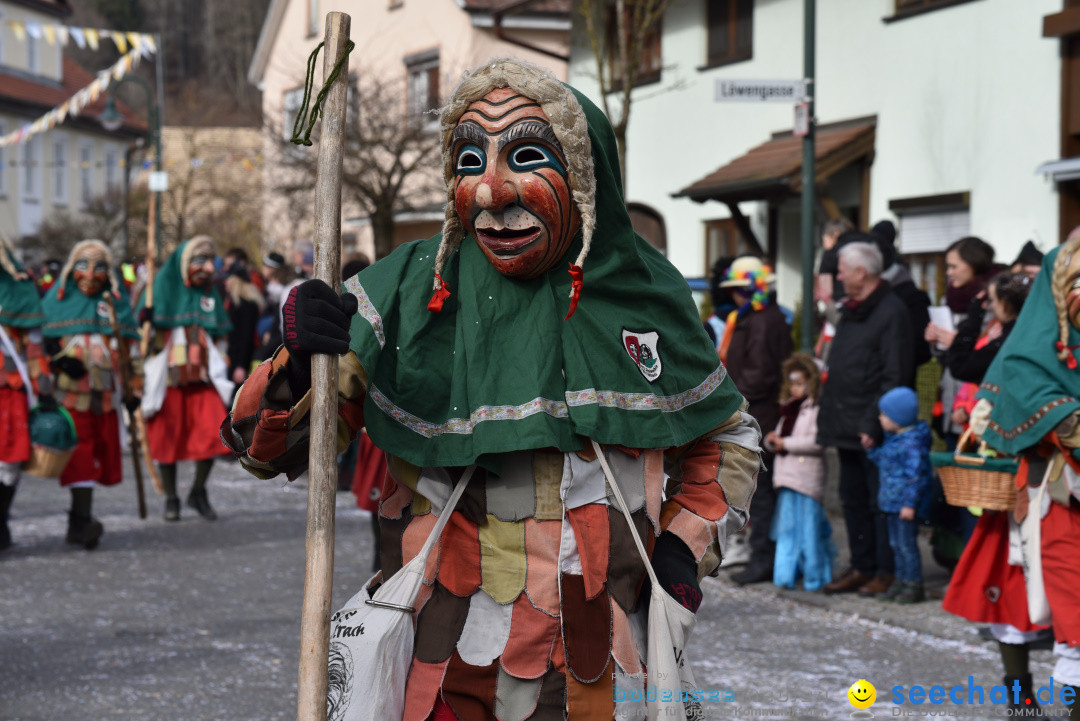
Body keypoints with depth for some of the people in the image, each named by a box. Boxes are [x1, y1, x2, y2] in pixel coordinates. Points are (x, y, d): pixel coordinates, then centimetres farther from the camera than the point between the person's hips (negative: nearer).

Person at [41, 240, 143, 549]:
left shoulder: (116, 303, 13)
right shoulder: (57, 300, 5)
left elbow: (130, 346, 17)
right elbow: (43, 338, 4)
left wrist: (134, 387, 14)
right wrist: (60, 357, -15)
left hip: (105, 395, 4)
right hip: (70, 392, -4)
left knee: (101, 453, 6)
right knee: (79, 455, -11)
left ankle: (79, 517, 17)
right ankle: (82, 518, -11)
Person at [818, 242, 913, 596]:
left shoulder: (891, 312, -12)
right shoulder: (850, 311, 17)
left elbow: (894, 377, -17)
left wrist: (873, 424, -21)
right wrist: (828, 416, 15)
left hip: (872, 432, -9)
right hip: (846, 427, 9)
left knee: (880, 502, -3)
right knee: (852, 499, 13)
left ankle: (885, 571, 4)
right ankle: (862, 567, 21)